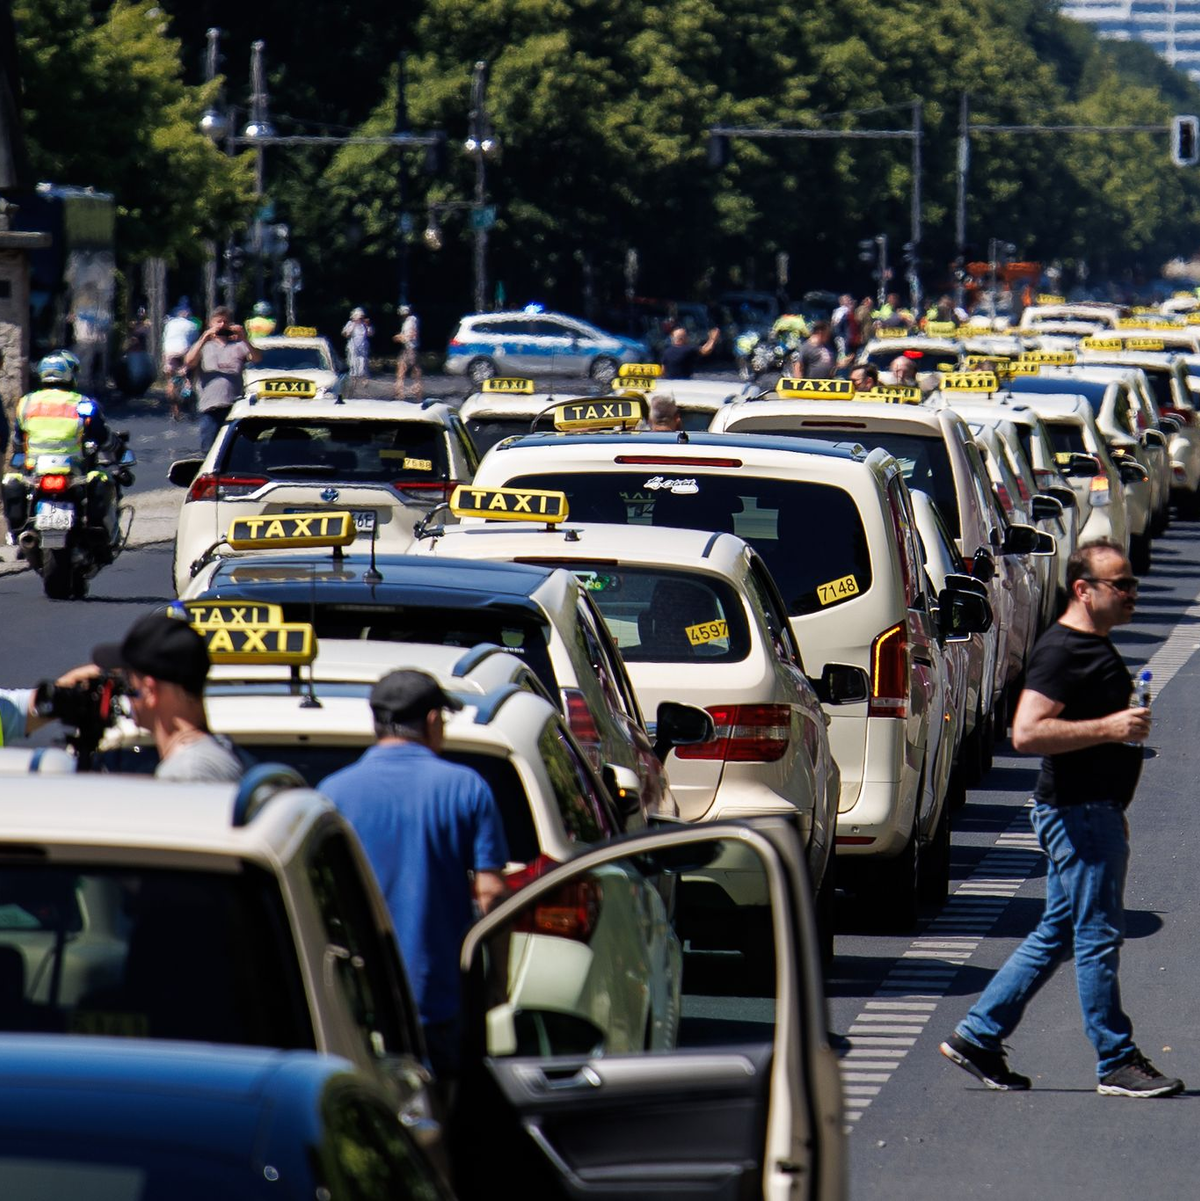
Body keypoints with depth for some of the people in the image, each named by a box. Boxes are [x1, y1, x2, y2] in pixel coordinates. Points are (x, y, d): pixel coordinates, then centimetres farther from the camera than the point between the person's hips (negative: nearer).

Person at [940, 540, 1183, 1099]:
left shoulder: (1094, 646, 17)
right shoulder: (1060, 651, -16)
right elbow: (1027, 732, -26)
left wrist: (1114, 814, 26)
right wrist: (1110, 728, -25)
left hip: (1094, 809, 10)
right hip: (1077, 812, -10)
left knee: (1057, 934, 13)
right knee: (1098, 936, -5)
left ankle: (976, 1037, 17)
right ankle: (1117, 1064, 0)